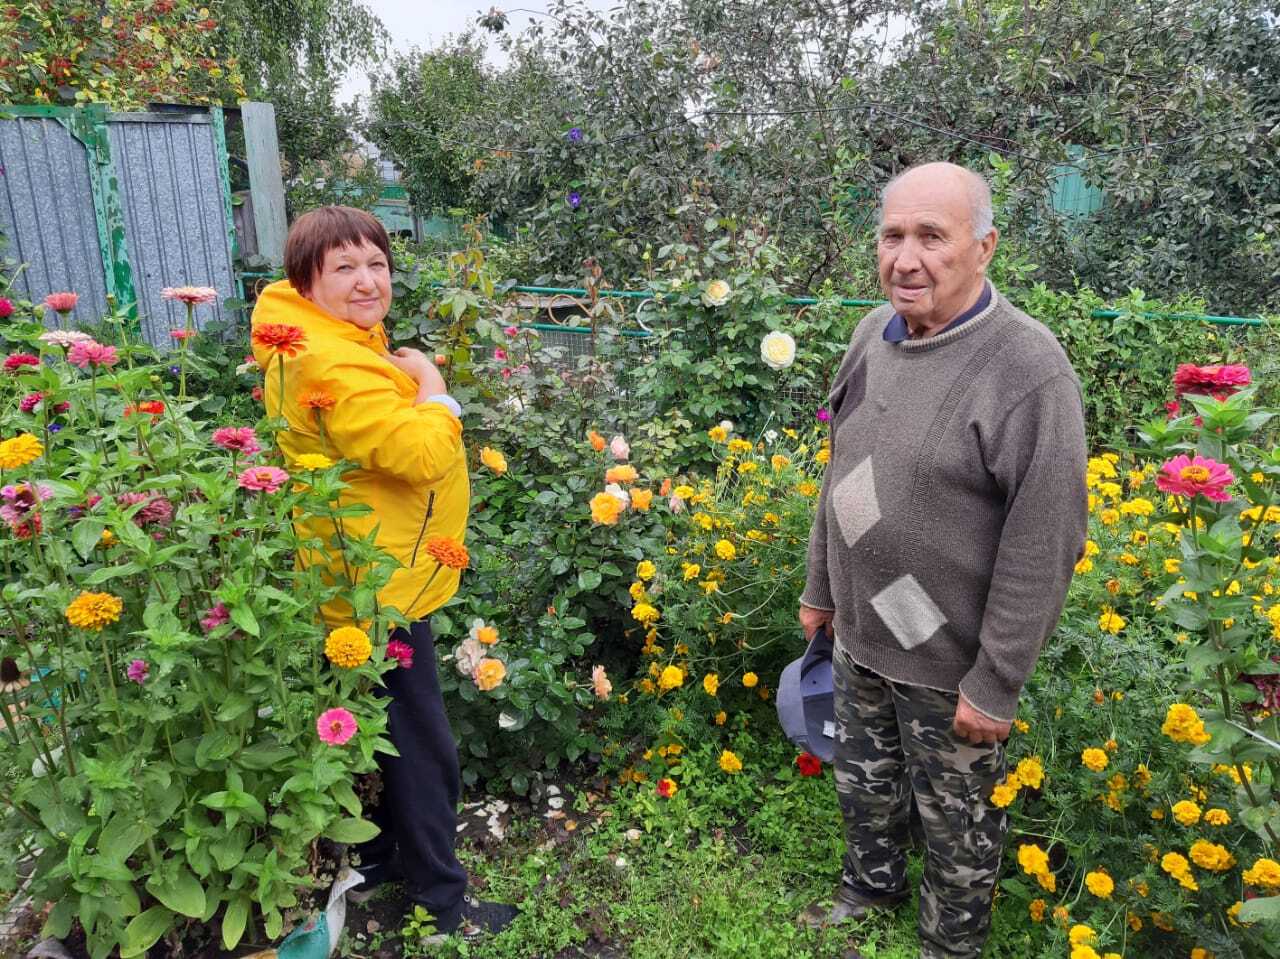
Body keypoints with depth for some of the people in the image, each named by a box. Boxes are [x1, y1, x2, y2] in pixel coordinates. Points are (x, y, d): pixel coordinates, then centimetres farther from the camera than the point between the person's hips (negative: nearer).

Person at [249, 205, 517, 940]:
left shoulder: (341, 341, 9)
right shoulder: (332, 367, -25)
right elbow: (422, 454, -32)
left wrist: (409, 379, 7)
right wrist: (433, 388, -16)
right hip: (381, 589, -11)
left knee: (384, 735, 24)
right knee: (423, 748, 4)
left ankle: (378, 858, 43)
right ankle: (442, 900, 22)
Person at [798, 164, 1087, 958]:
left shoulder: (1029, 370, -23)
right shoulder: (874, 332, -2)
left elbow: (1043, 547, -21)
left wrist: (996, 684, -17)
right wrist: (820, 589, 14)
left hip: (949, 662, -6)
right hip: (860, 637, 6)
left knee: (956, 820, 17)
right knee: (864, 782, 26)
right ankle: (873, 884, 53)